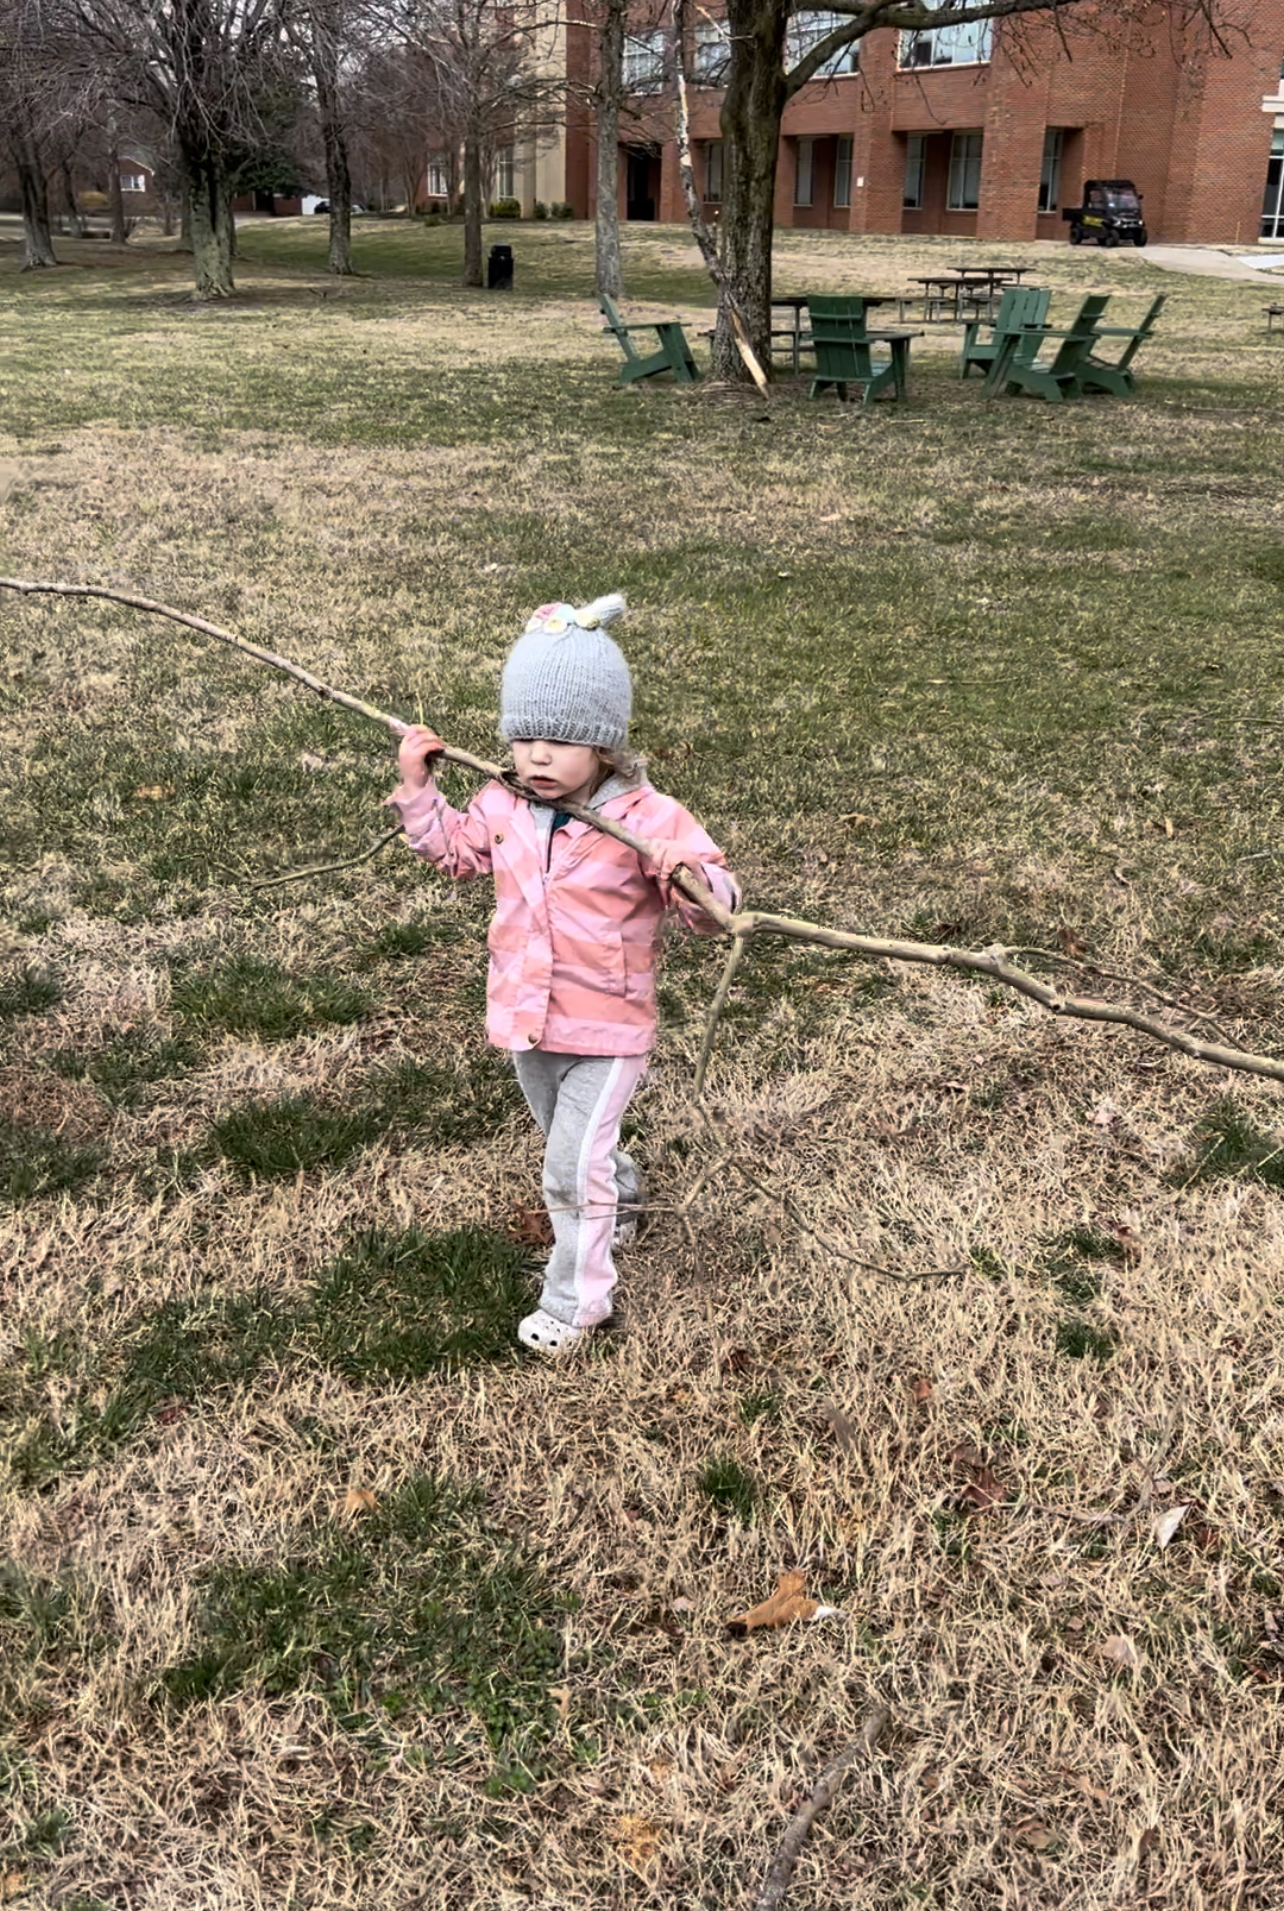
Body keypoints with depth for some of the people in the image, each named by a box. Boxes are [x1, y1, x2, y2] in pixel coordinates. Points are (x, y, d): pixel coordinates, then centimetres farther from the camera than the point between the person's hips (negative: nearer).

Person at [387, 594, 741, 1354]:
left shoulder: (647, 817, -21)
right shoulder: (501, 808, -4)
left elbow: (717, 906, -24)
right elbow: (451, 848, 17)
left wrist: (688, 875, -45)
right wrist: (418, 785, 6)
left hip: (609, 1027, -6)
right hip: (526, 1020, 6)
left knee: (573, 1168, -6)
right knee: (575, 1147, 26)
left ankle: (575, 1302, 13)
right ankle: (623, 1197, 58)